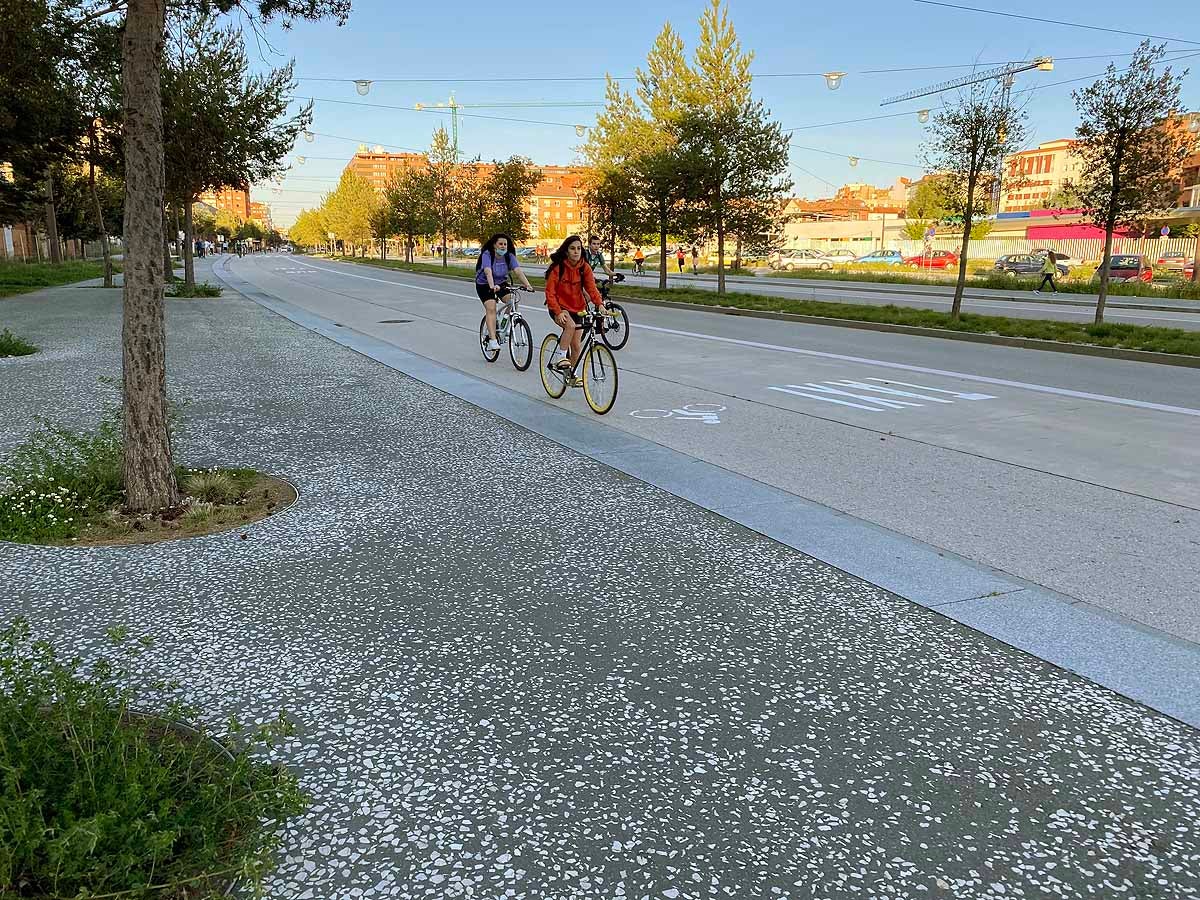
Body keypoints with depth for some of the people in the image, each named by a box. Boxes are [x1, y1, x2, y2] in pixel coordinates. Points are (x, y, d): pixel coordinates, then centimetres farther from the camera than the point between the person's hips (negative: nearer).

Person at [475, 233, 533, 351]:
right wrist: (492, 286, -57)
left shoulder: (509, 256, -13)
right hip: (484, 285, -4)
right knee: (491, 308, -23)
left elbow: (518, 271, -26)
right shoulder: (487, 255, -23)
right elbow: (488, 271, -39)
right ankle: (492, 340, -27)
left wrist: (527, 285, -41)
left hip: (501, 283, 4)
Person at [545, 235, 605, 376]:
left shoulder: (584, 268, -5)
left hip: (577, 308, 4)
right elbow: (550, 293, -16)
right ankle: (559, 357, -20)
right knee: (570, 325, -35)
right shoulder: (558, 267, -15)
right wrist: (559, 312, -28)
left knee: (577, 345, 4)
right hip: (559, 307, -4)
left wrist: (600, 304, -33)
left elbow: (591, 287, -14)